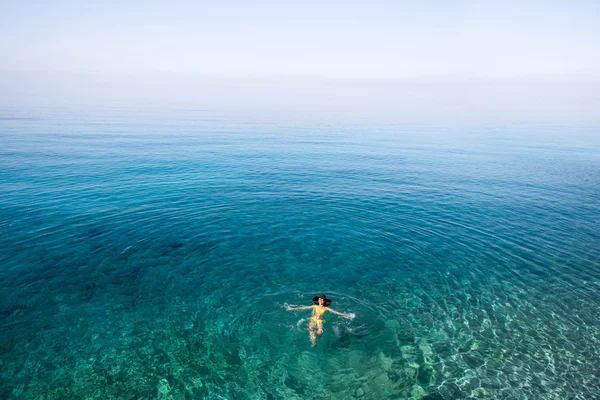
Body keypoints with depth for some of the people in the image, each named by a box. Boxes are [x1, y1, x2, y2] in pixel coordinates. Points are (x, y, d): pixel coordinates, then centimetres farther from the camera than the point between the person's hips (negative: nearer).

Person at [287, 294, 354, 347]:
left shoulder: (326, 308, 6)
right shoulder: (315, 306, 11)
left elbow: (335, 312, 1)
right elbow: (304, 307, 10)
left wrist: (345, 315, -7)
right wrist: (294, 308, 5)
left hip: (320, 321, -1)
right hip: (313, 320, 1)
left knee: (319, 332, -30)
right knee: (310, 328, -33)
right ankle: (314, 342, -26)